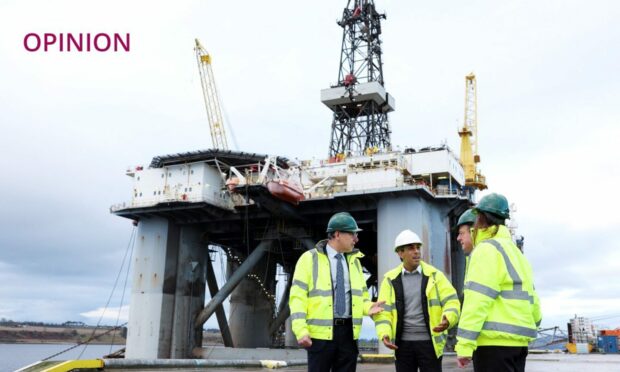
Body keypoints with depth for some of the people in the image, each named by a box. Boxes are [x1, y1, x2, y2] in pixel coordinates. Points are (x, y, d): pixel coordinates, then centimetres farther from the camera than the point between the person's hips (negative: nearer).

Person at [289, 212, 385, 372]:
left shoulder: (354, 260, 14)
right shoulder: (310, 258, -2)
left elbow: (361, 295, 19)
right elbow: (297, 297, -7)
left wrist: (368, 307, -4)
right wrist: (301, 330, -17)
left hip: (348, 331, 5)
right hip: (321, 333, -4)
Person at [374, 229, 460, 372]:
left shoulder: (434, 275, -1)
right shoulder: (391, 279, 2)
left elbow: (451, 302, -5)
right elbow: (383, 311, 0)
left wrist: (448, 320, -27)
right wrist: (384, 334, -17)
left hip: (429, 342, -1)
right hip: (403, 343, 2)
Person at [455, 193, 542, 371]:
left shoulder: (487, 249, -8)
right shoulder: (515, 252, 20)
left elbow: (477, 300, -17)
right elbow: (531, 298, 21)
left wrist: (464, 344, -19)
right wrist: (534, 322, 37)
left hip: (495, 340, -9)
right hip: (518, 340, 9)